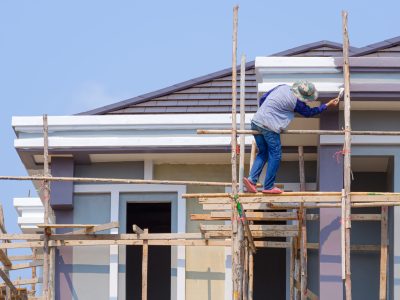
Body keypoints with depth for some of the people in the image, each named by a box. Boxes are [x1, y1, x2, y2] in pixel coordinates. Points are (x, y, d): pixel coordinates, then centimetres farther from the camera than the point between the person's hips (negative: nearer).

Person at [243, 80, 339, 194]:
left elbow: (263, 98, 15)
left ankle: (251, 179, 1)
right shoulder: (296, 102, -10)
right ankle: (268, 186, 6)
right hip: (269, 127, -7)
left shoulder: (283, 87, 10)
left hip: (256, 121, 7)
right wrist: (328, 105, 14)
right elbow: (308, 112, 7)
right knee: (275, 155, 4)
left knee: (262, 153, 16)